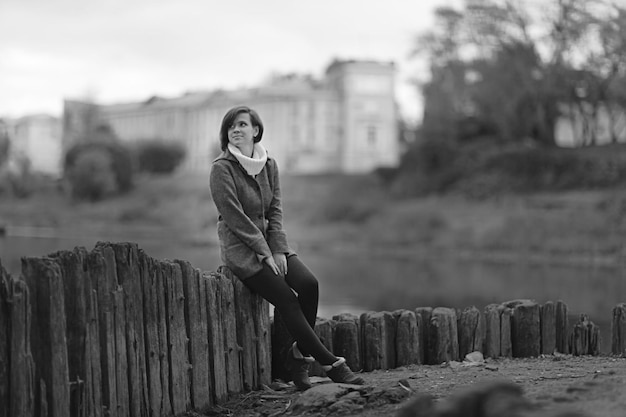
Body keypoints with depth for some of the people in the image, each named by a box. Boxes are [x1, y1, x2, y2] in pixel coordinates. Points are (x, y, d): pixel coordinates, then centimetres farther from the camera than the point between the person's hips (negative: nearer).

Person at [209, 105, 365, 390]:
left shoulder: (268, 166, 8)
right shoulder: (221, 168, -9)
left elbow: (275, 210, 6)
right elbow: (235, 217, -14)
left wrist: (278, 251, -8)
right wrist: (264, 254, -16)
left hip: (269, 242, 5)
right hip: (240, 249, -5)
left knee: (309, 283, -18)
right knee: (287, 300, -18)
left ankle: (299, 357, -6)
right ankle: (330, 364, -13)